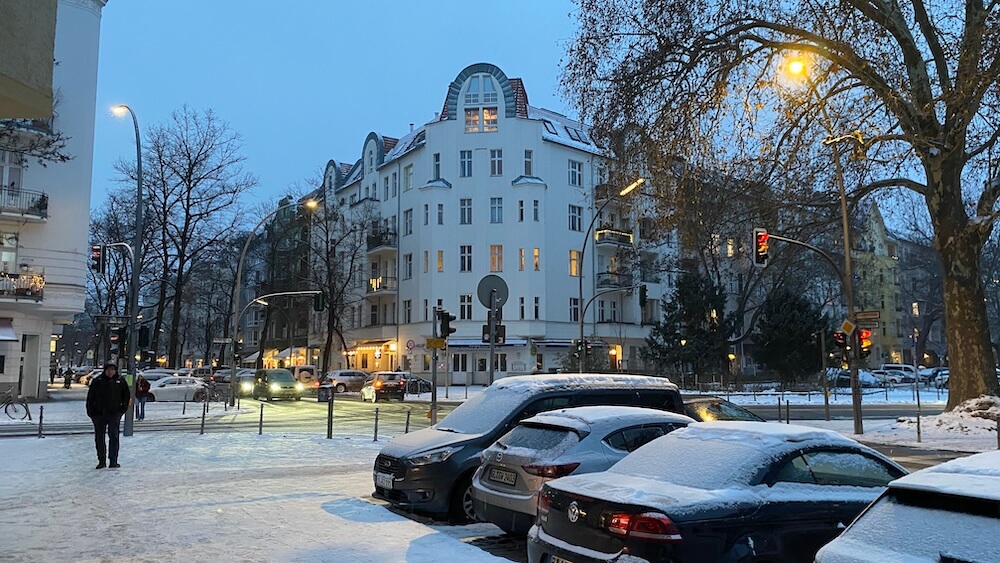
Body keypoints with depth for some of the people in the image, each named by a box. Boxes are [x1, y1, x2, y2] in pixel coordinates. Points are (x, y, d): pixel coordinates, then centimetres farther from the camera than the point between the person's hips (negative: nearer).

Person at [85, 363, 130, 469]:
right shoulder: (97, 381, 3)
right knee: (99, 438, 7)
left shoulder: (120, 381, 4)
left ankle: (113, 461, -5)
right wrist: (90, 411, 0)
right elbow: (90, 397, 7)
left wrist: (123, 408, 3)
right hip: (99, 414, 1)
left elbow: (126, 396, 13)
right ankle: (101, 461, 17)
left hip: (114, 413, -1)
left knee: (114, 436, -7)